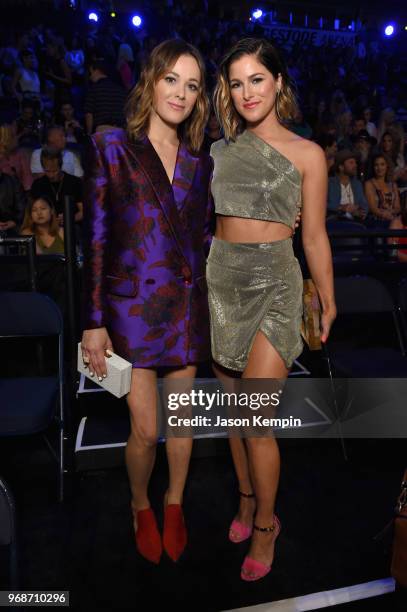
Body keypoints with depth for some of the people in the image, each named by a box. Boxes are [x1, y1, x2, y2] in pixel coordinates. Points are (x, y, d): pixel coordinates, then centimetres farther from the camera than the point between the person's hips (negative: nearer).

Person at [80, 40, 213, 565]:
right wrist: (94, 322, -9)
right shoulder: (111, 147, -3)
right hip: (132, 304, -3)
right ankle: (140, 507, 35)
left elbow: (204, 237, 12)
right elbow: (95, 238, -6)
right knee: (146, 429, 3)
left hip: (188, 304, 4)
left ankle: (174, 505, 40)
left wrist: (211, 305, 8)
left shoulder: (199, 162, 9)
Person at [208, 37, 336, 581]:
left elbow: (315, 237, 4)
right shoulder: (220, 149, 10)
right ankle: (247, 498, 35)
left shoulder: (306, 154, 2)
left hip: (274, 283, -4)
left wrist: (328, 303, 7)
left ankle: (264, 522, 19)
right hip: (221, 280, 4)